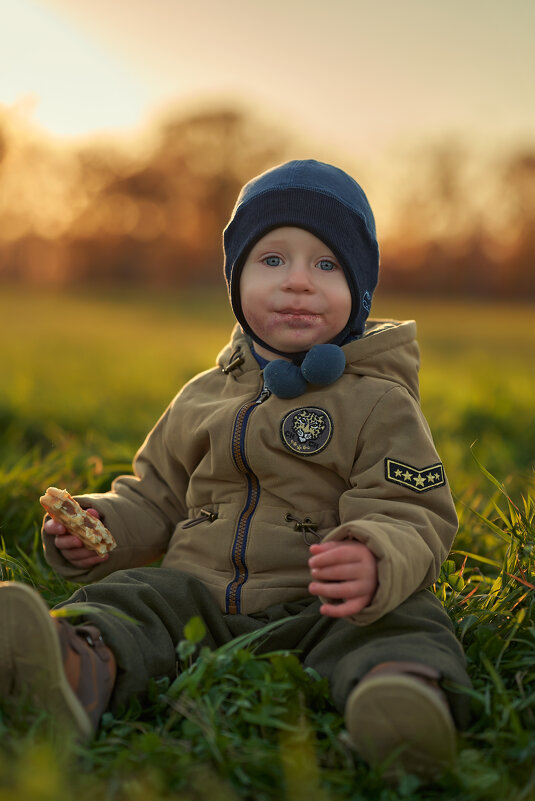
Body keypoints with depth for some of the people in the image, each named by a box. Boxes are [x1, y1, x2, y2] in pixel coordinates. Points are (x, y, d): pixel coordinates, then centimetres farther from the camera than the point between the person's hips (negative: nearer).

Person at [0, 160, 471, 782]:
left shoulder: (379, 404, 3)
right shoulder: (202, 399, 17)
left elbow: (413, 519, -7)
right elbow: (154, 499, 26)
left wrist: (377, 564, -31)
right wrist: (98, 526, 3)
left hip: (318, 613, -3)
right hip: (199, 596, 4)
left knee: (404, 624, -31)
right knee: (131, 593, -22)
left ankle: (403, 690, -63)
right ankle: (83, 668, -54)